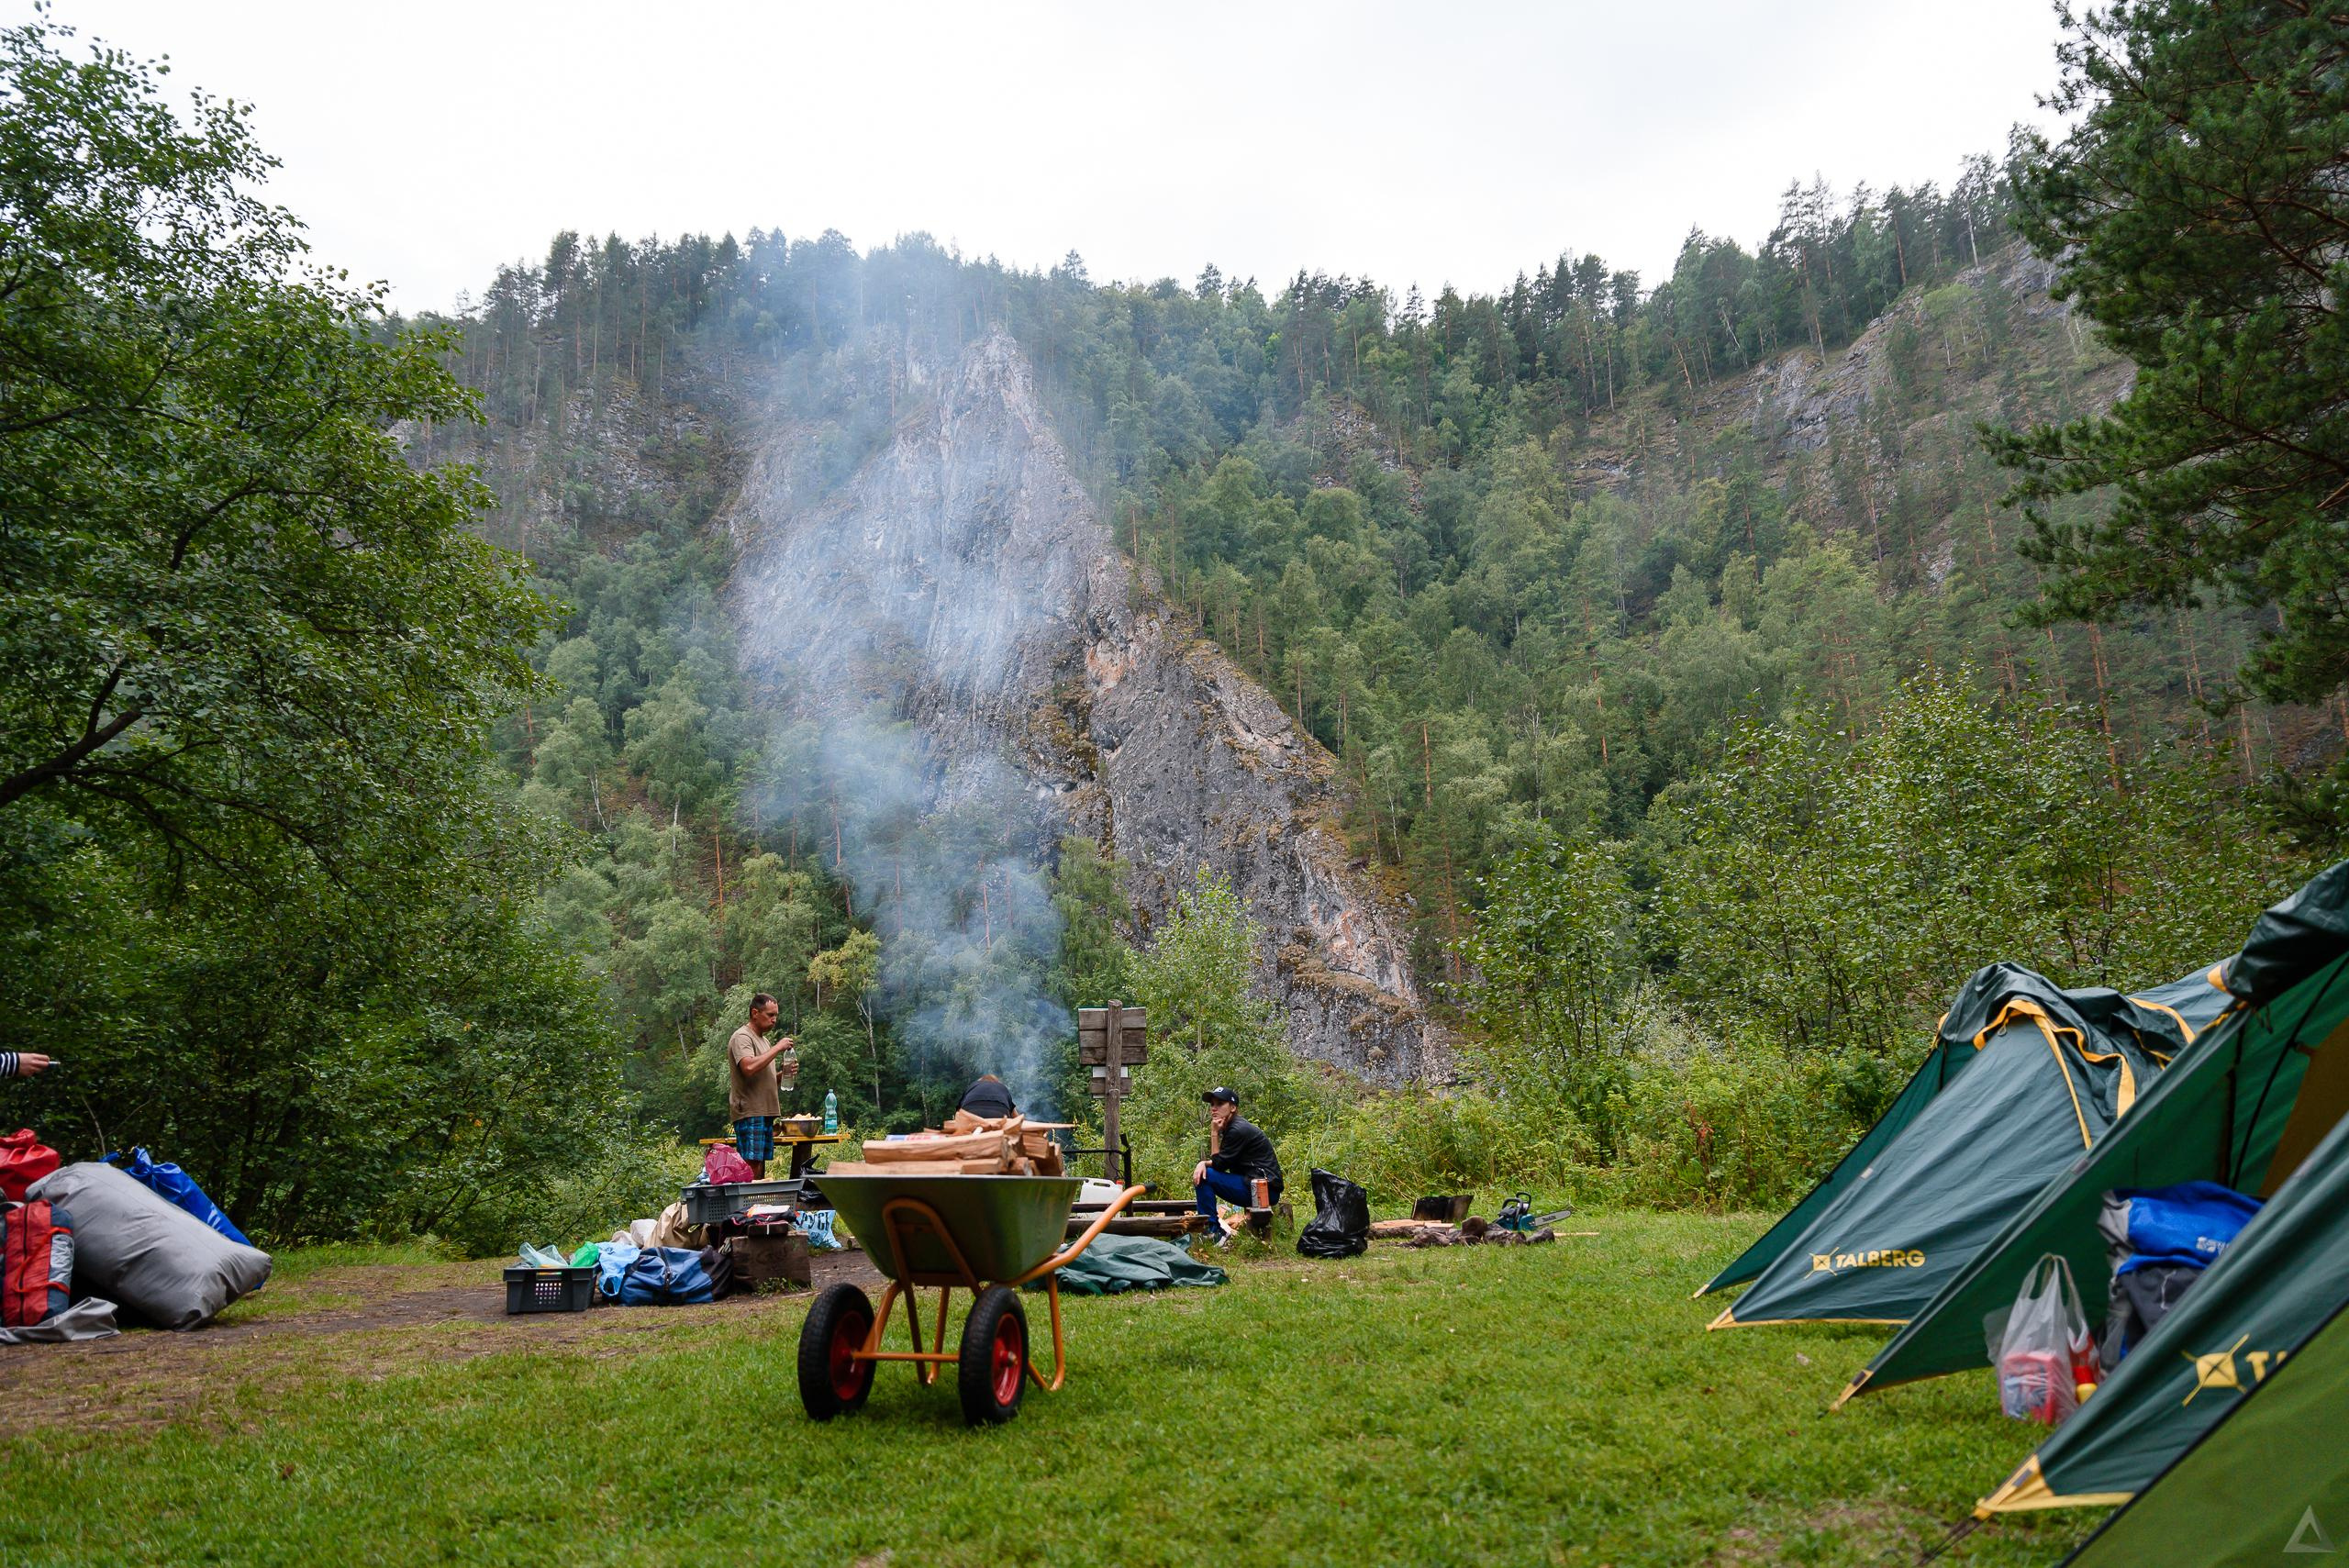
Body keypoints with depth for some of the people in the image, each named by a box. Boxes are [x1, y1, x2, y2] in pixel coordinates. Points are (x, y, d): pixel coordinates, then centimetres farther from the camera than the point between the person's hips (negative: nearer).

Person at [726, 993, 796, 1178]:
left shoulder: (763, 1039, 21)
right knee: (751, 1166, -15)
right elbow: (749, 1068, -27)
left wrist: (784, 1073, 8)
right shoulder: (742, 1037, -8)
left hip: (765, 1113, 10)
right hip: (750, 1114, -10)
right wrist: (777, 1048, -19)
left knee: (760, 1167, 7)